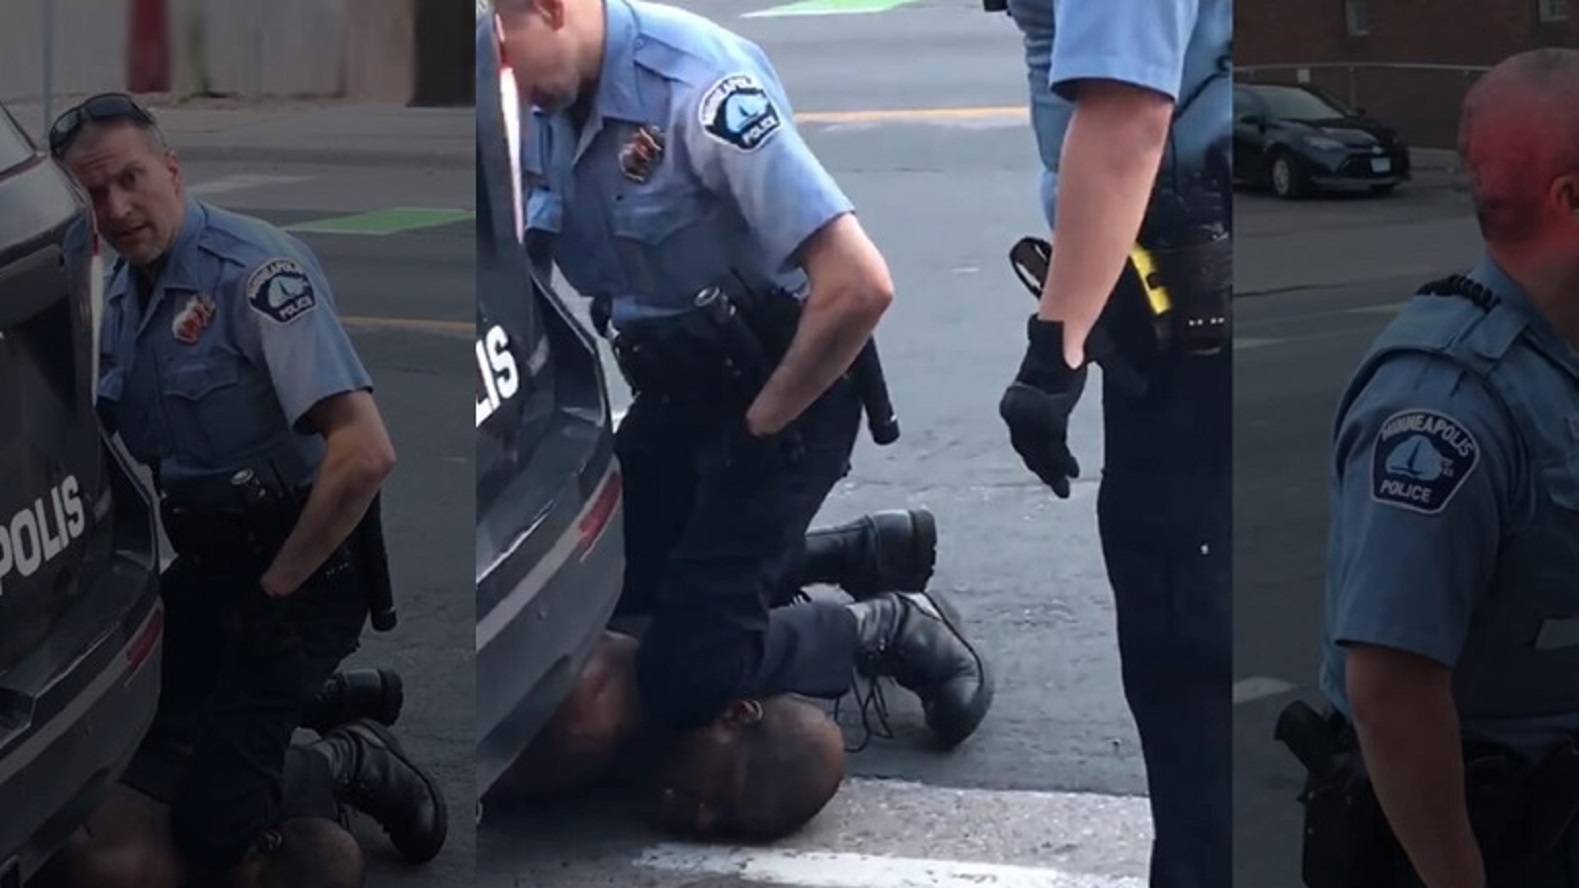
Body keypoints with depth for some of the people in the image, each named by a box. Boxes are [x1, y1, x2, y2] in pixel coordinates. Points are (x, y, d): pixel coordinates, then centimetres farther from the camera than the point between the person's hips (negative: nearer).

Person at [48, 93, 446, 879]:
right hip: (206, 561, 8)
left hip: (304, 566, -8)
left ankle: (355, 766, 14)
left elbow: (365, 453, -30)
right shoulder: (122, 291, 4)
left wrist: (278, 587, -19)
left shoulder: (253, 269, -22)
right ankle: (338, 691, 24)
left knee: (211, 831, -11)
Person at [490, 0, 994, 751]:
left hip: (786, 385, -8)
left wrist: (759, 427, -20)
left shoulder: (695, 86, -31)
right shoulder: (540, 107, -8)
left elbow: (858, 285, -34)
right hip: (674, 385, 8)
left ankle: (896, 633, 14)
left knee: (684, 681, -10)